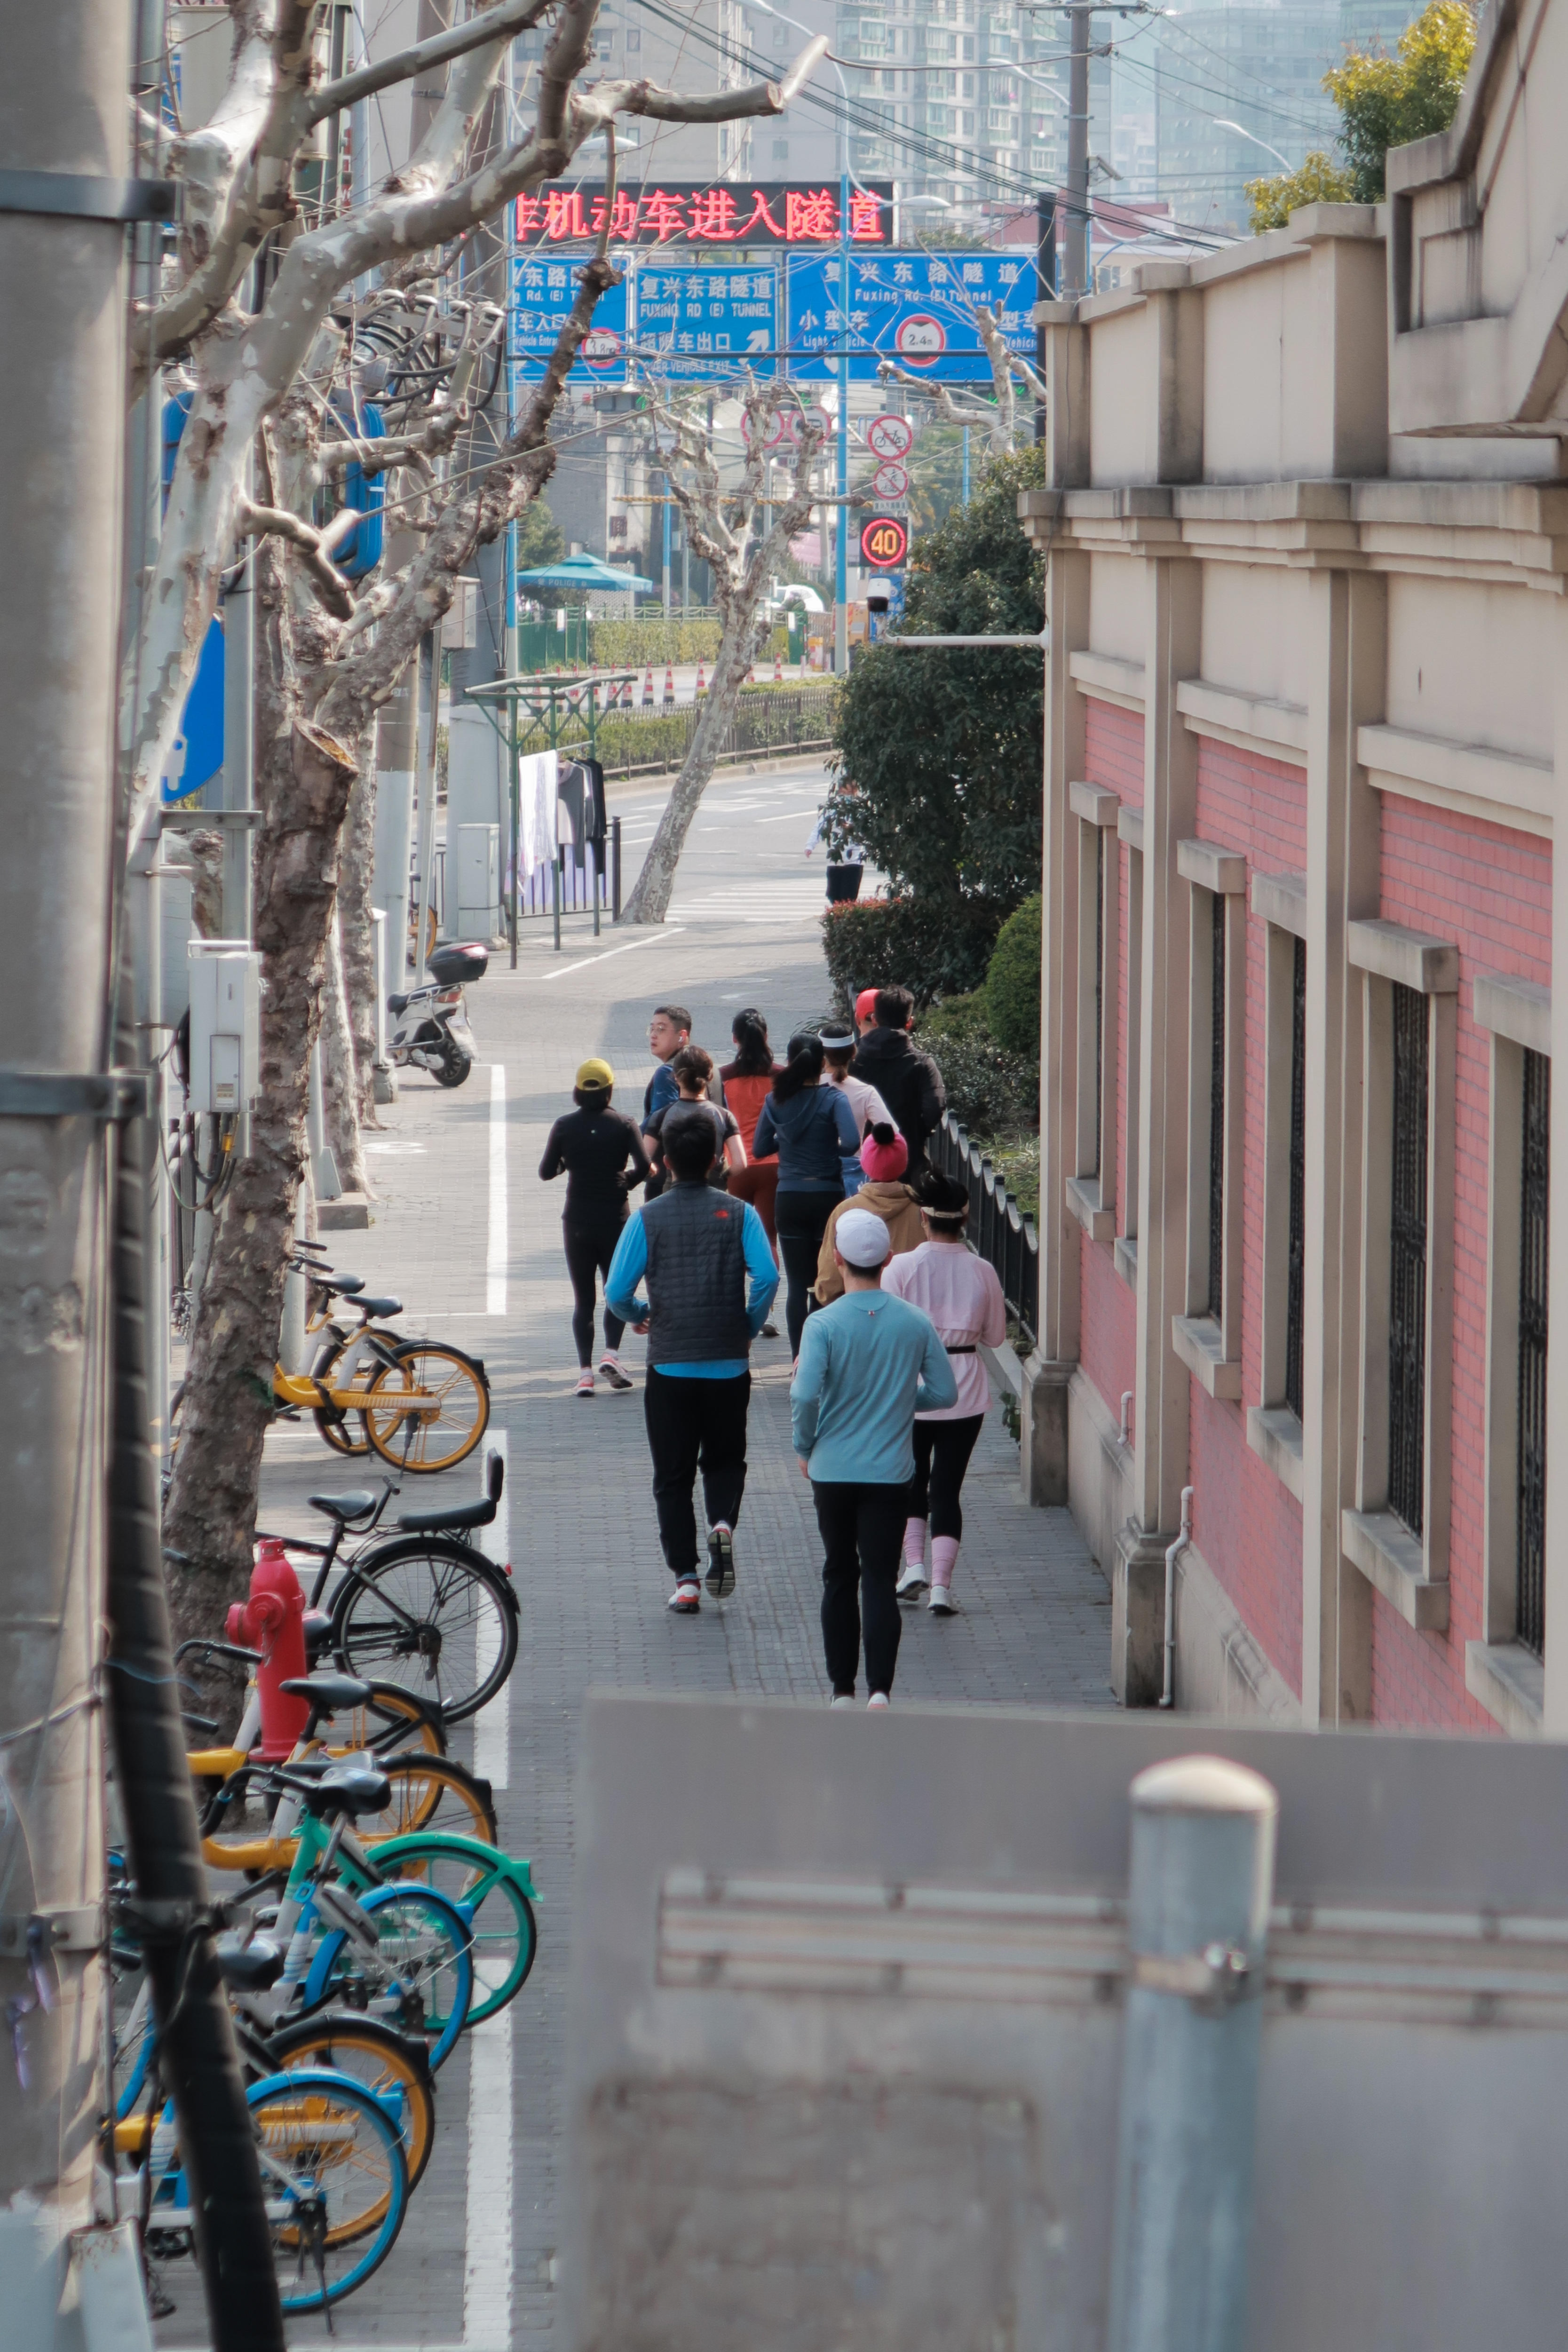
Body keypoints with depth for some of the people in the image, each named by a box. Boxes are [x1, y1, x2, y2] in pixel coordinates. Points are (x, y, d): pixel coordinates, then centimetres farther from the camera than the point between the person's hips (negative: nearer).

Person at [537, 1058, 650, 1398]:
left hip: (577, 1220, 1)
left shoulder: (565, 1126, -2)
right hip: (615, 1218, -1)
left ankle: (585, 1371, -2)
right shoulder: (623, 1124, -5)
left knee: (583, 1298, 7)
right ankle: (611, 1354, -9)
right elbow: (644, 1166, -15)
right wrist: (625, 1180, 6)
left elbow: (547, 1172, -1)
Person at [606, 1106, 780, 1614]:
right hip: (729, 1363, 1)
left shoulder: (648, 1218, -3)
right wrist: (751, 1328, 4)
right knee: (724, 1459, 18)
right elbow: (767, 1276, -13)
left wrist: (639, 1316, 15)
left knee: (672, 1476, 8)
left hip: (669, 1366, -1)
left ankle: (685, 1579, 2)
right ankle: (723, 1523, -12)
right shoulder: (738, 1214, -2)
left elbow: (617, 1292, -7)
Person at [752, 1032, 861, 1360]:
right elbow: (852, 1143, -23)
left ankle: (799, 1359, 4)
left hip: (789, 1200, 2)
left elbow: (761, 1148, 6)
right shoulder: (832, 1099, -11)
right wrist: (832, 1149, -1)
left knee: (798, 1284, 6)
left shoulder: (776, 1101, -1)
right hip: (827, 1196, -2)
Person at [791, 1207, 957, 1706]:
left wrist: (804, 1446, -2)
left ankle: (843, 1691, 18)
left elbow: (806, 1394, -20)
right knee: (881, 1580, 0)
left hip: (833, 1471, -1)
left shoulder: (823, 1325, -11)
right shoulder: (916, 1323, -4)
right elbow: (945, 1393, 1)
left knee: (840, 1578, 13)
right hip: (891, 1472, 1)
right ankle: (880, 1690, -13)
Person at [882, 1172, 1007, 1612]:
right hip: (965, 1391, 1)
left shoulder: (901, 1268, -12)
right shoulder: (981, 1271, -6)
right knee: (947, 1486, 6)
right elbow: (996, 1336, 5)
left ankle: (914, 1564, 5)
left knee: (911, 1480, 18)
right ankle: (941, 1584, -1)